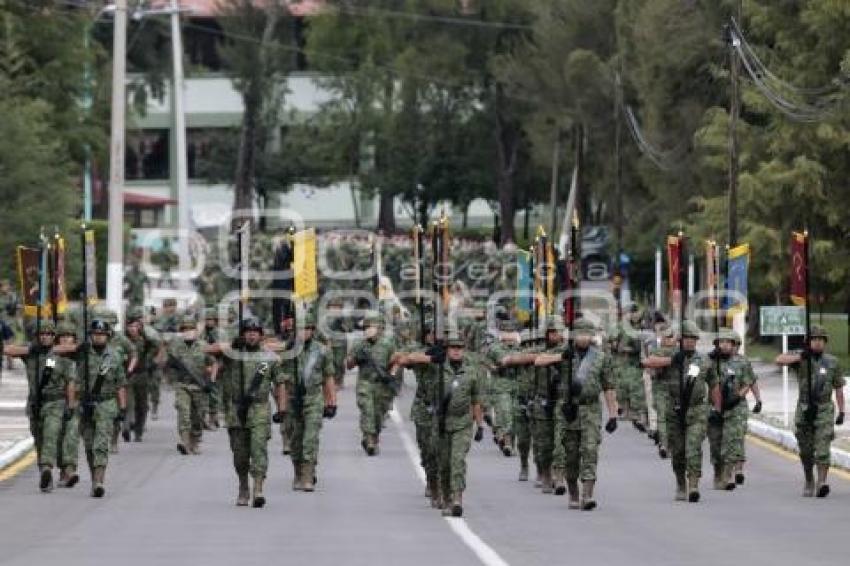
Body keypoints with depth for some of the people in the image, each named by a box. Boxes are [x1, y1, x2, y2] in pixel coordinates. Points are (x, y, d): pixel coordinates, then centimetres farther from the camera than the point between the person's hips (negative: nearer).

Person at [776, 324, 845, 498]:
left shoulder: (833, 362, 3)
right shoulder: (800, 358, 1)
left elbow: (838, 388, 7)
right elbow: (779, 360, -13)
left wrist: (841, 412, 4)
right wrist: (801, 356, -20)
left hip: (824, 411, -1)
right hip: (804, 410, 1)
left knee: (822, 450, -14)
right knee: (806, 451, 9)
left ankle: (822, 483, -21)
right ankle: (809, 482, 27)